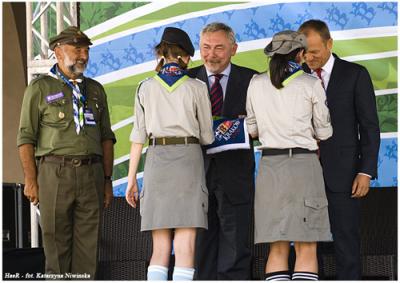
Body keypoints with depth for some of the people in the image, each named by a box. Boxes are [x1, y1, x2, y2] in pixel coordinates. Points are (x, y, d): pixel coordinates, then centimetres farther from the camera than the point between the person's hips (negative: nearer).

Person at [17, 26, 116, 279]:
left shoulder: (95, 90, 18)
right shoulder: (40, 88, 5)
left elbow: (106, 137, 18)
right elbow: (26, 137, 0)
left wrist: (108, 180, 10)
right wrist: (30, 180, -8)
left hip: (91, 173, 4)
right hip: (55, 171, -4)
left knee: (88, 244, 0)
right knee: (56, 242, -3)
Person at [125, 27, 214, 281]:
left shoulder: (146, 88, 7)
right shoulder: (197, 88, 3)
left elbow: (138, 137, 5)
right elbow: (207, 137, 8)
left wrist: (132, 179, 10)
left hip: (156, 160, 2)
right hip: (189, 160, -2)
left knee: (160, 248, 6)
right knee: (185, 247, -4)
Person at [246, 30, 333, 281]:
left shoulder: (257, 84, 7)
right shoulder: (311, 85, -2)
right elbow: (324, 132, 5)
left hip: (270, 166, 4)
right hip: (303, 166, -3)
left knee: (278, 249, 7)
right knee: (307, 250, -2)